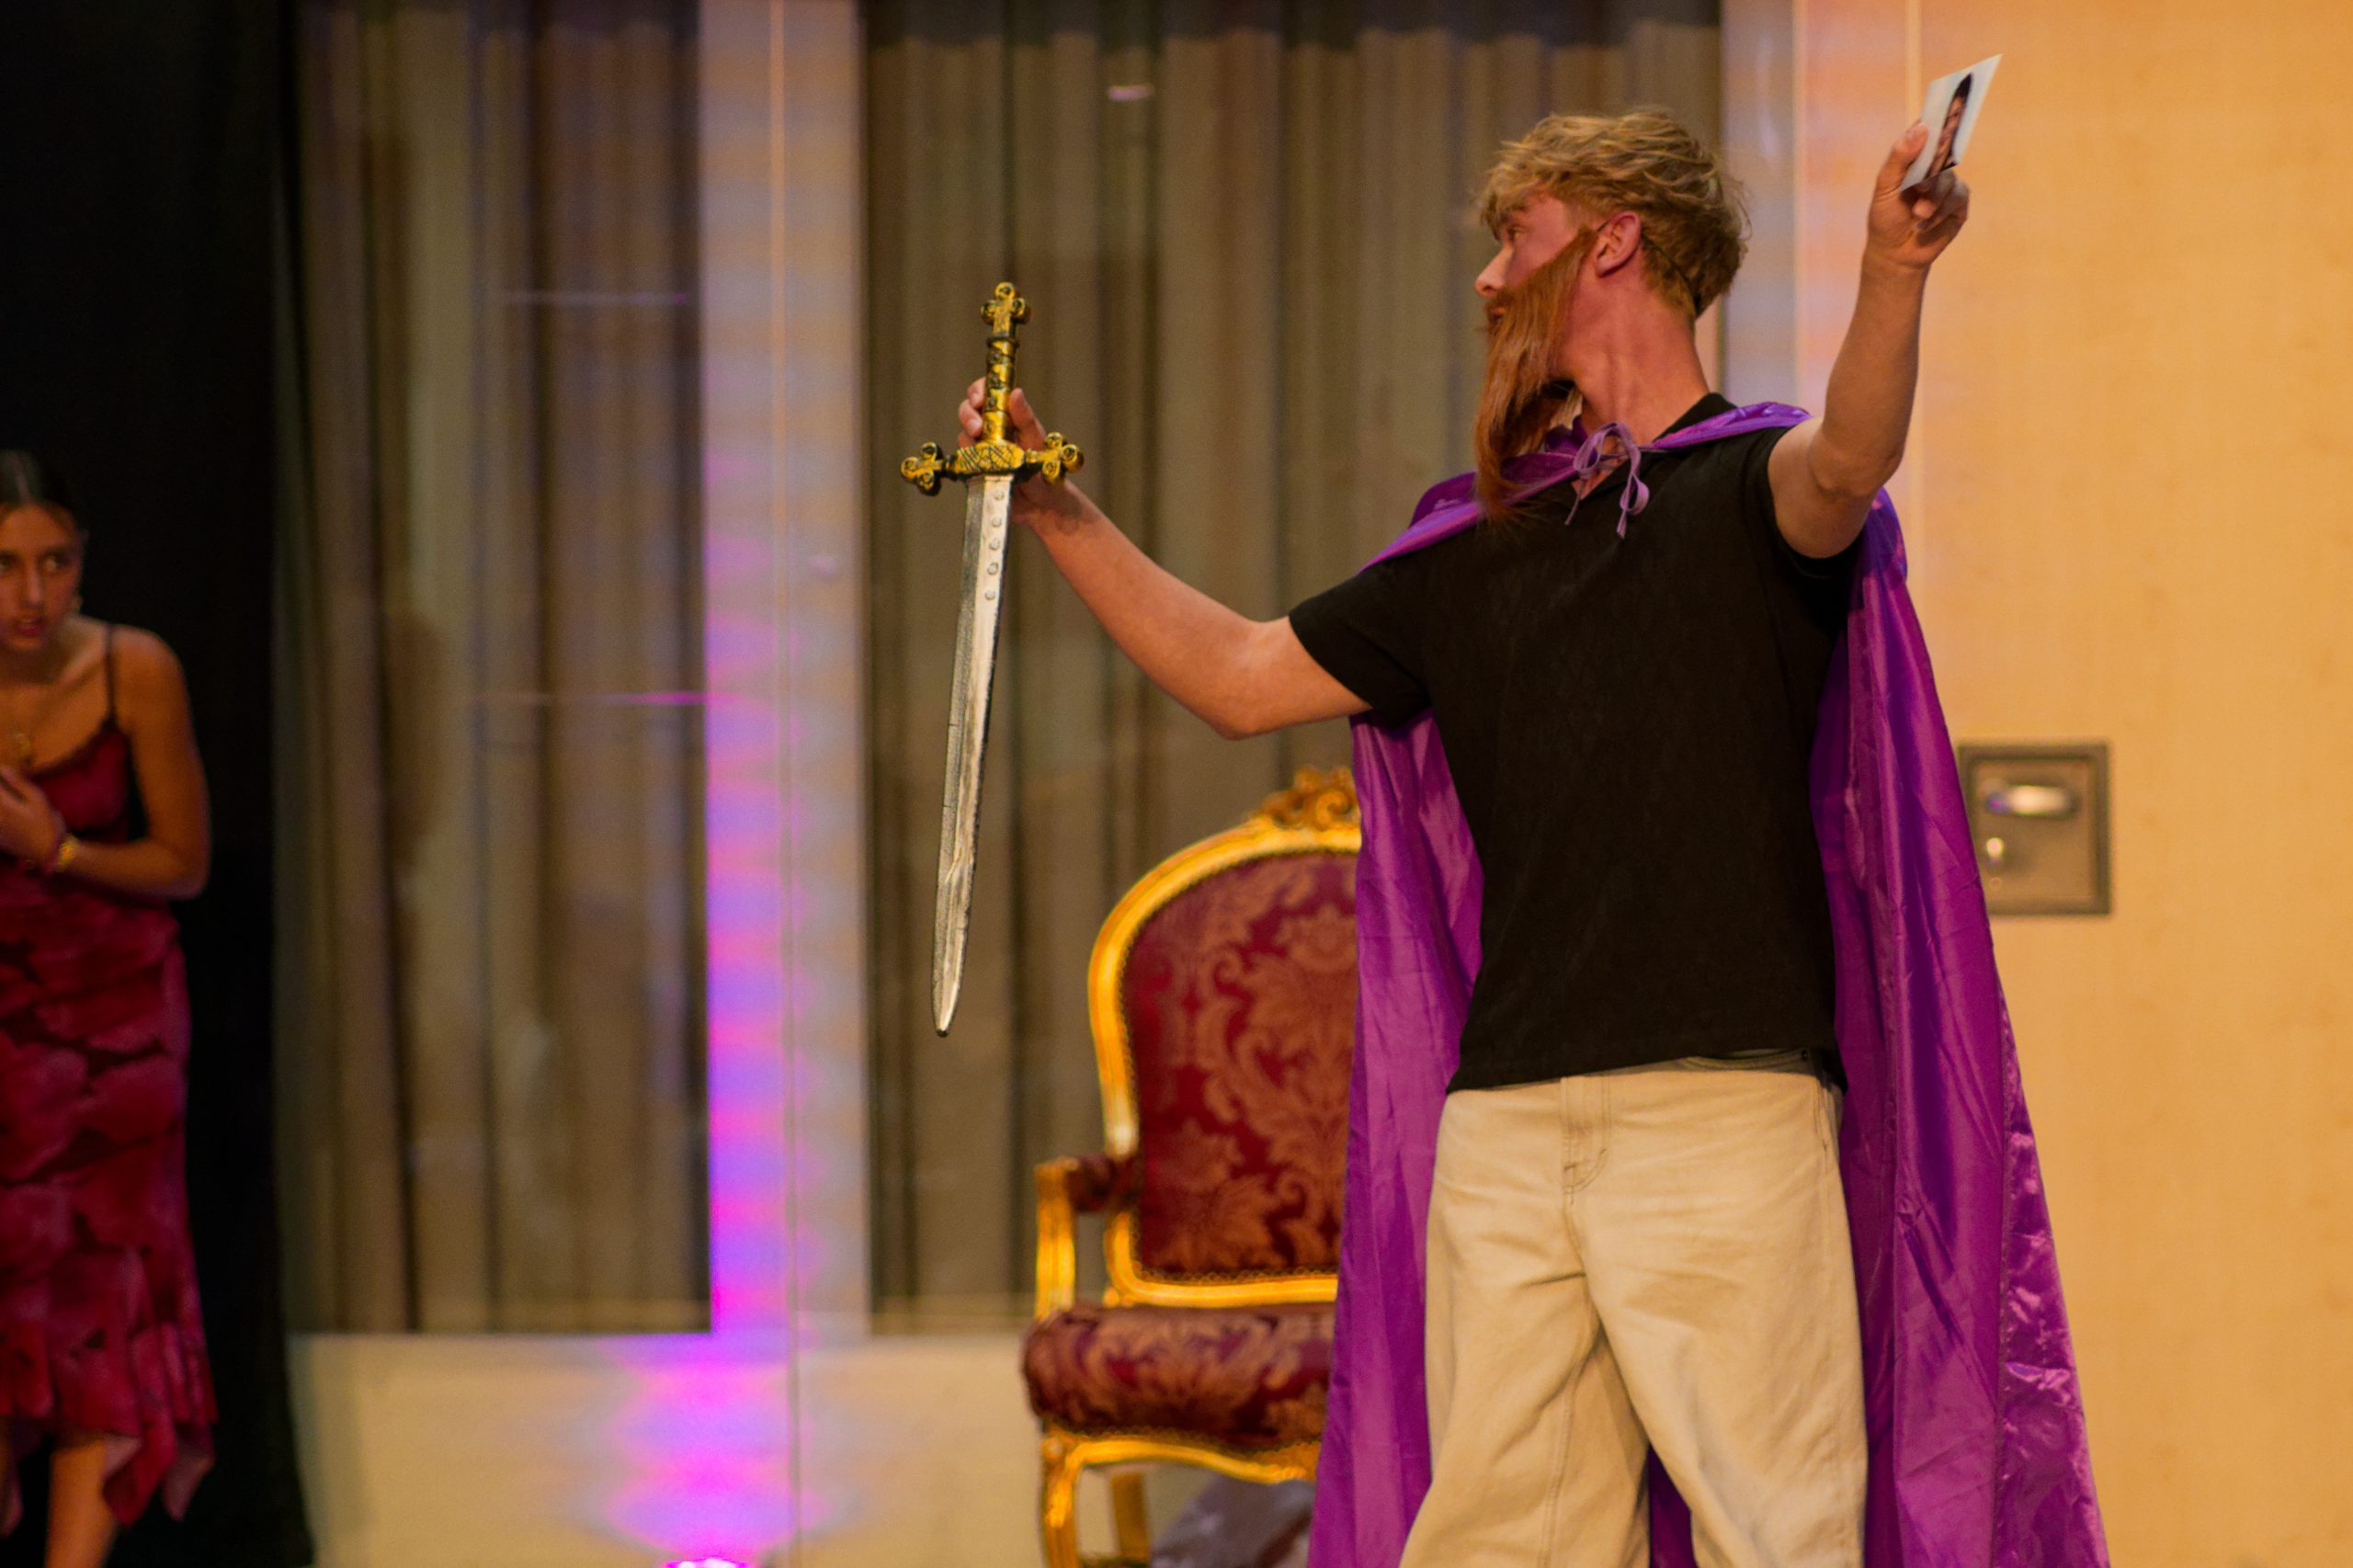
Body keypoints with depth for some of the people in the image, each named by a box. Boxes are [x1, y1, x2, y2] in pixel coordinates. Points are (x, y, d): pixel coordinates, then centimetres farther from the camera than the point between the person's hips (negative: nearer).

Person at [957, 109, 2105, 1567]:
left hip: (1724, 1108, -5)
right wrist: (1060, 514, 26)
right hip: (1501, 1125, 6)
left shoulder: (1746, 484, 3)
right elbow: (1243, 677, 28)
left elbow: (1845, 466, -21)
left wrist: (1894, 277, -40)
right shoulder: (1476, 549, 21)